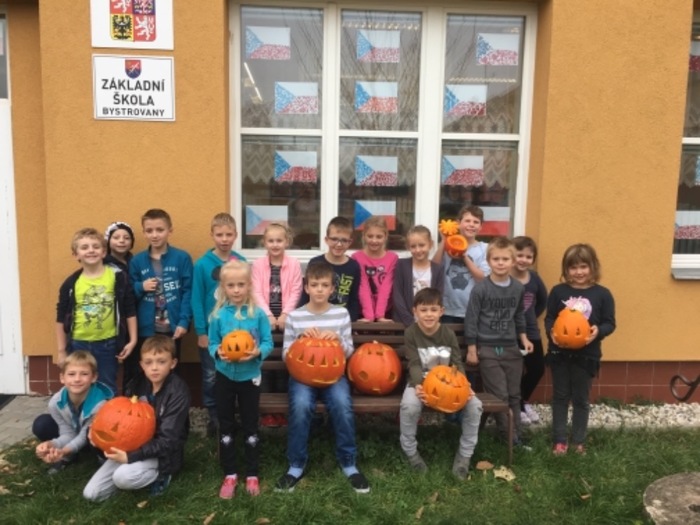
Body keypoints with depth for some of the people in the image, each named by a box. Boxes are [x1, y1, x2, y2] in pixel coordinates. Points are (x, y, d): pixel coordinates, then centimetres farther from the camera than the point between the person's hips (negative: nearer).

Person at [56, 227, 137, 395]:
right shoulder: (71, 283, -3)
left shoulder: (118, 277, -6)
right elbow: (61, 319, 4)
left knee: (108, 390, 13)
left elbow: (130, 311, -1)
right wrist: (61, 350, 5)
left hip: (108, 344, -1)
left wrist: (132, 340, -3)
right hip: (79, 344, 1)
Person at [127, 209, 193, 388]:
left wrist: (184, 321, -12)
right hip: (144, 329, 2)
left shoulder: (182, 258, -4)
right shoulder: (137, 261, 3)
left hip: (172, 328, -1)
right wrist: (141, 287, -14)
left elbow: (188, 291, -6)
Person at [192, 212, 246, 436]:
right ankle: (213, 416, 28)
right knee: (211, 376, 10)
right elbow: (197, 300, -8)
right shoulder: (202, 264, -9)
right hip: (211, 328, -2)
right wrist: (201, 331, -10)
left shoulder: (242, 262, -3)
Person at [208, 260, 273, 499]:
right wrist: (218, 353, -23)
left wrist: (258, 352, -27)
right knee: (226, 427, 12)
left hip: (250, 377, -1)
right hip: (225, 377, 1)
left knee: (250, 426, 11)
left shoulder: (258, 313, -11)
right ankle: (229, 475, 27)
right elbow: (212, 344, -1)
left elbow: (268, 343, -7)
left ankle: (252, 475, 26)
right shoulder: (218, 315, -7)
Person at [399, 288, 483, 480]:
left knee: (475, 405, -21)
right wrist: (417, 385, -35)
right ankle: (410, 451, -9)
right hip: (420, 381, -2)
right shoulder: (411, 333, -10)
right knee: (409, 405, -35)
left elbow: (458, 363, -3)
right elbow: (414, 364, -16)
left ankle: (464, 455, -2)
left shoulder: (448, 334, -3)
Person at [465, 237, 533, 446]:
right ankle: (509, 437, 14)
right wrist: (471, 349, -9)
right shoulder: (480, 289, -12)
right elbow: (471, 320, -9)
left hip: (511, 348, 5)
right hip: (487, 349, -4)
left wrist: (523, 338, 8)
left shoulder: (518, 288, 2)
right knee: (499, 395, -1)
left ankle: (517, 436, 23)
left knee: (514, 395, 12)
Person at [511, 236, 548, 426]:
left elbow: (543, 301, 18)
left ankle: (523, 401, 37)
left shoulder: (534, 278, 1)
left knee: (537, 369, 12)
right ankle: (517, 407, 26)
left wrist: (533, 316, 10)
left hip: (531, 332, 6)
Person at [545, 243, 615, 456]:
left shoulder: (602, 294, -5)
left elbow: (610, 323, -2)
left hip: (586, 355, 0)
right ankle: (559, 440, 24)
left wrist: (598, 331, -23)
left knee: (581, 399, 13)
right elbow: (549, 318, 0)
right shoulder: (558, 291, -4)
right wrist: (551, 332, -20)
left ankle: (579, 441, 28)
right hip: (560, 353, 1)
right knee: (560, 397, 12)